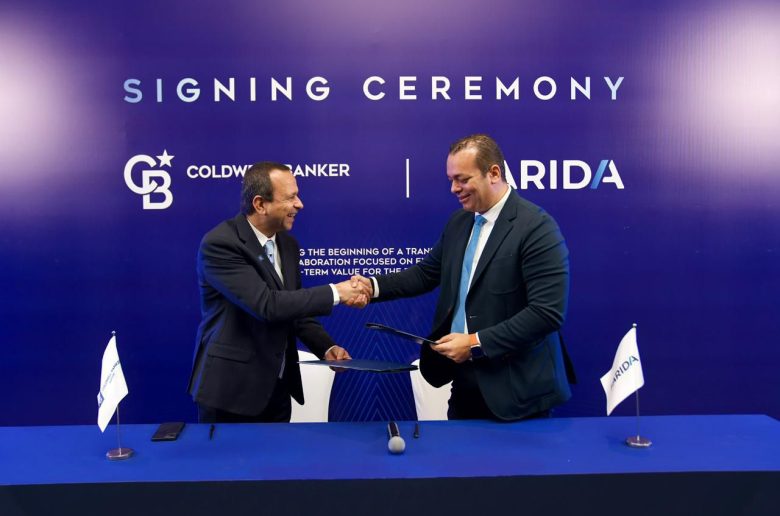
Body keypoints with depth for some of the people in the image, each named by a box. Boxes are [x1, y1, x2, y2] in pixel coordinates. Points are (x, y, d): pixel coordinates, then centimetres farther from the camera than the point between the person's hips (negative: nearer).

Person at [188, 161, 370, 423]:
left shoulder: (288, 244, 5)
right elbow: (266, 305, -27)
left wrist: (326, 347, -5)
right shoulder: (219, 244, -19)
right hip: (231, 388, -7)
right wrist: (335, 293, -21)